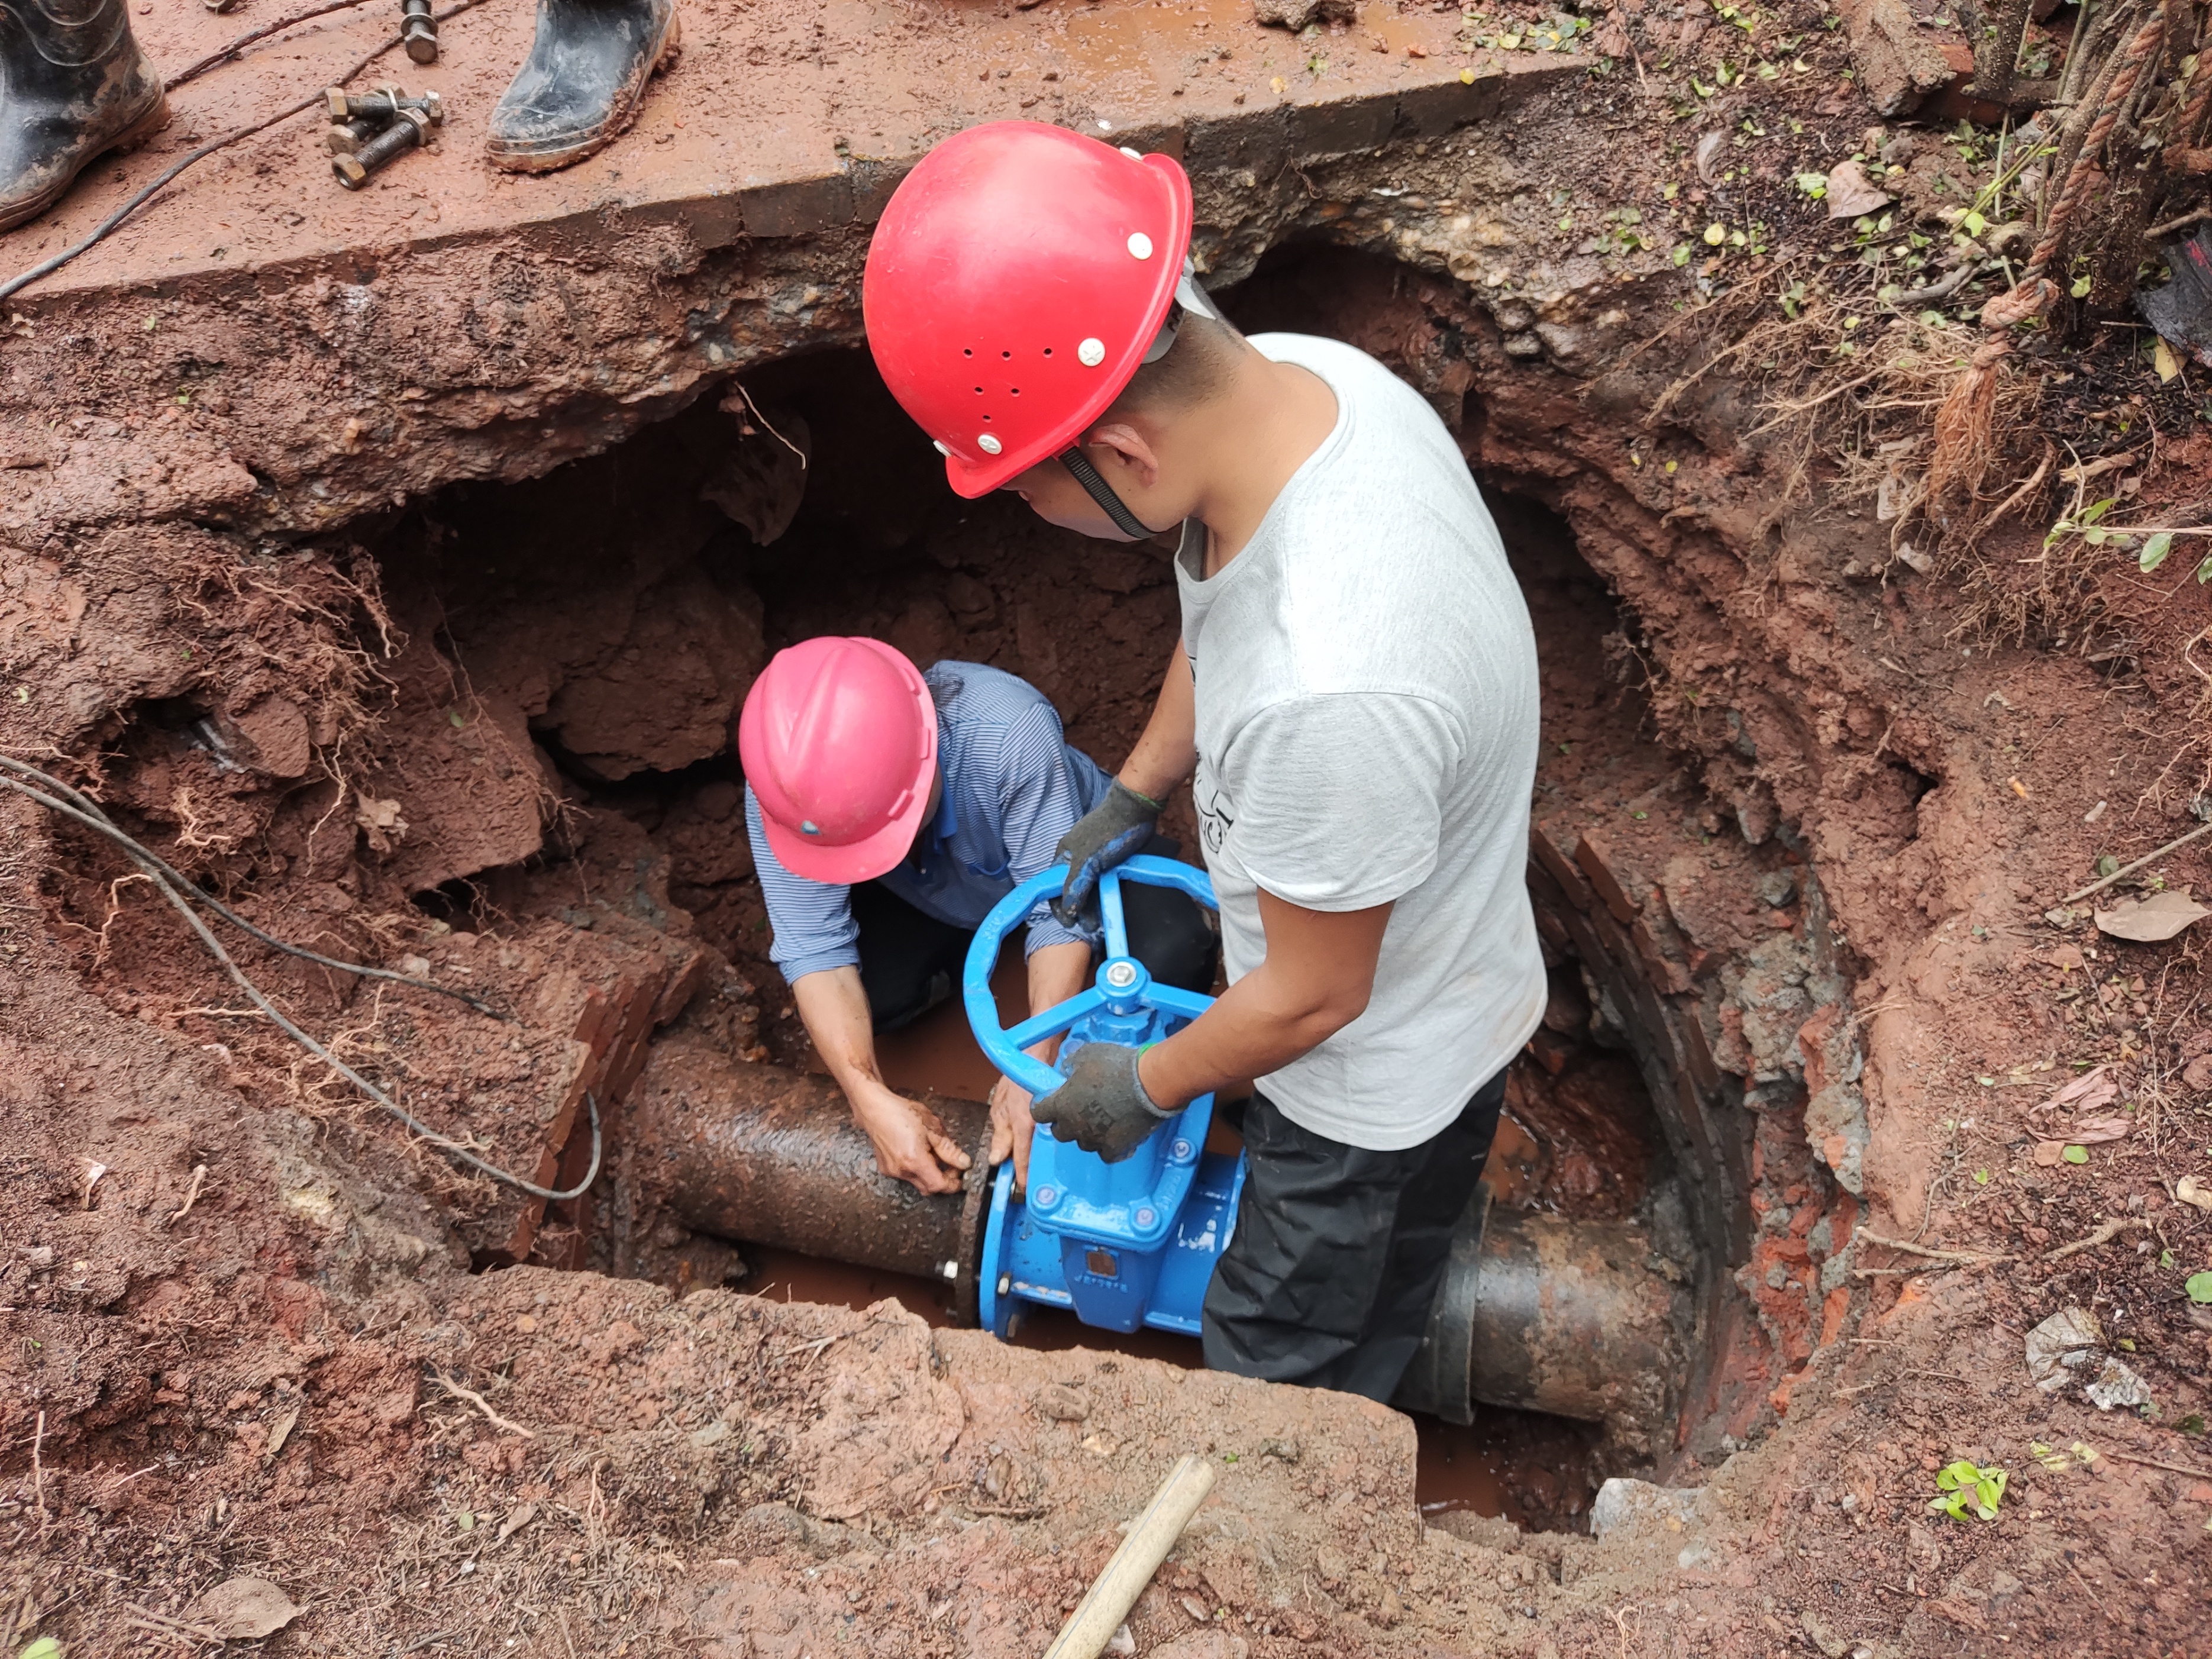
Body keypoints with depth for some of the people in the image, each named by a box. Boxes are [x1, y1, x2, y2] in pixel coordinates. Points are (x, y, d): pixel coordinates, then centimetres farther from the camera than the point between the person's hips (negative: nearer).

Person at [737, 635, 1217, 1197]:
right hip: (928, 899, 3)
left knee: (1174, 957, -30)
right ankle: (962, 961, 10)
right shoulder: (784, 781, -32)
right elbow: (814, 945, -30)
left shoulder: (1011, 732, -42)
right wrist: (872, 1100, -42)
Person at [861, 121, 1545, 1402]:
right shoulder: (1294, 374, -20)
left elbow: (1311, 998, -28)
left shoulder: (1326, 691, -47)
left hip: (1378, 1075, -8)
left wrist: (1147, 1085, -9)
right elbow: (1218, 627, 4)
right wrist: (1137, 792, 12)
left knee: (1282, 1364, 22)